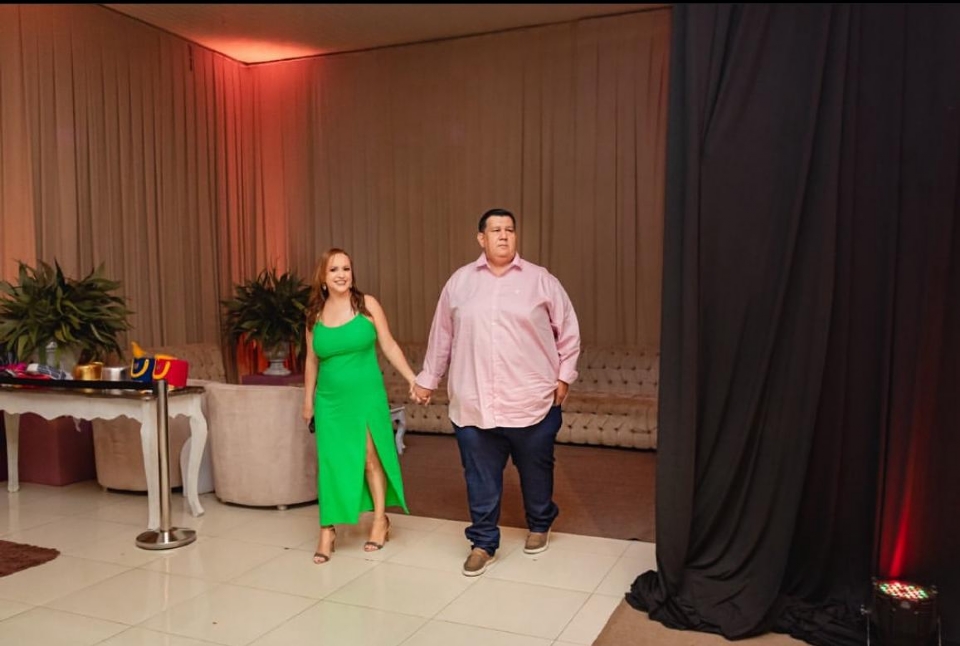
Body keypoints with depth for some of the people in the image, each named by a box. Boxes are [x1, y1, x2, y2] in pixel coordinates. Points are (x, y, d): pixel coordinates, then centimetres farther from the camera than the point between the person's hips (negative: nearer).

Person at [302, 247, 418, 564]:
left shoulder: (367, 304, -4)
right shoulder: (314, 314, 2)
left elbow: (389, 346, -2)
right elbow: (312, 360, 11)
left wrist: (413, 378, -8)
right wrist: (307, 400, 14)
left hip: (367, 396, -2)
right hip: (330, 400, 2)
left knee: (371, 457, 7)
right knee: (331, 462, 3)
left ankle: (380, 520, 23)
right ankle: (328, 531, 12)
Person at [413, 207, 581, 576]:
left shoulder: (541, 280, 0)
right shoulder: (459, 282, 6)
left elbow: (568, 331, 5)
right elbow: (441, 336, 12)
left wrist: (564, 376, 0)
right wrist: (427, 379, 15)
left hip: (531, 402, 0)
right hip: (473, 404, 1)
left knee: (535, 472, 16)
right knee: (481, 479, 7)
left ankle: (539, 526, 40)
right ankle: (483, 543, 22)